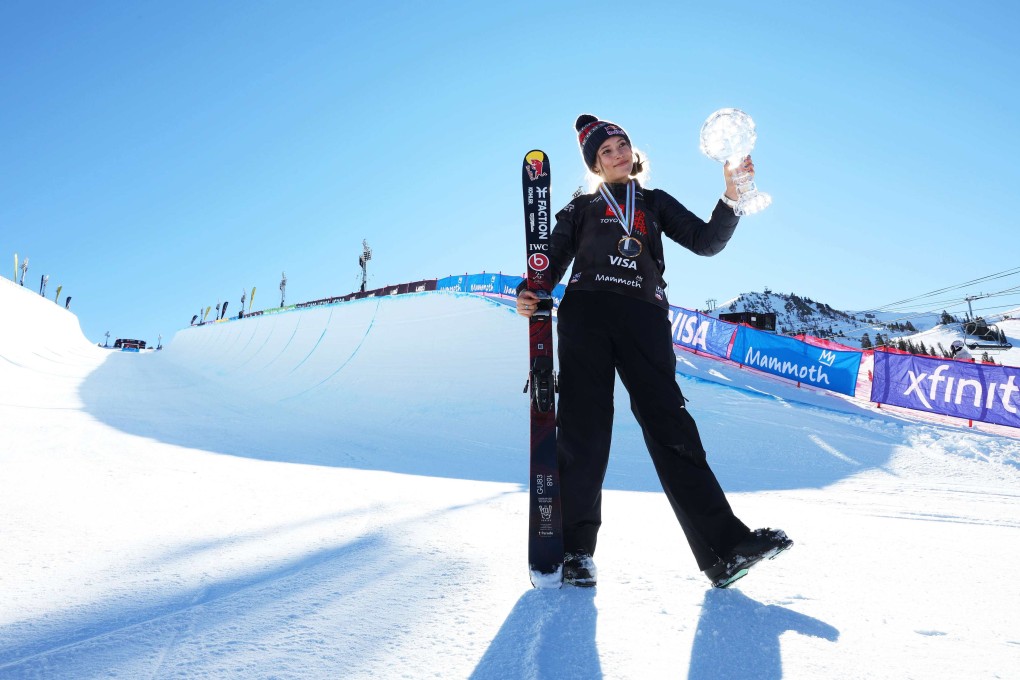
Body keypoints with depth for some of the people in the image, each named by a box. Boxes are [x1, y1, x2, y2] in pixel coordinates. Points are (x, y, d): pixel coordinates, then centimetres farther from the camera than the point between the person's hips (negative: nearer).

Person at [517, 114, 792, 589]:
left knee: (670, 425, -9)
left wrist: (731, 199, -3)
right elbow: (553, 261, 13)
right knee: (583, 430, -7)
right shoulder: (581, 209, 21)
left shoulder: (656, 203, 24)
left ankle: (725, 548, -12)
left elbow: (706, 241, 13)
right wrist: (530, 294, -8)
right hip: (586, 315, 0)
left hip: (643, 318, 1)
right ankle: (574, 549, 1)